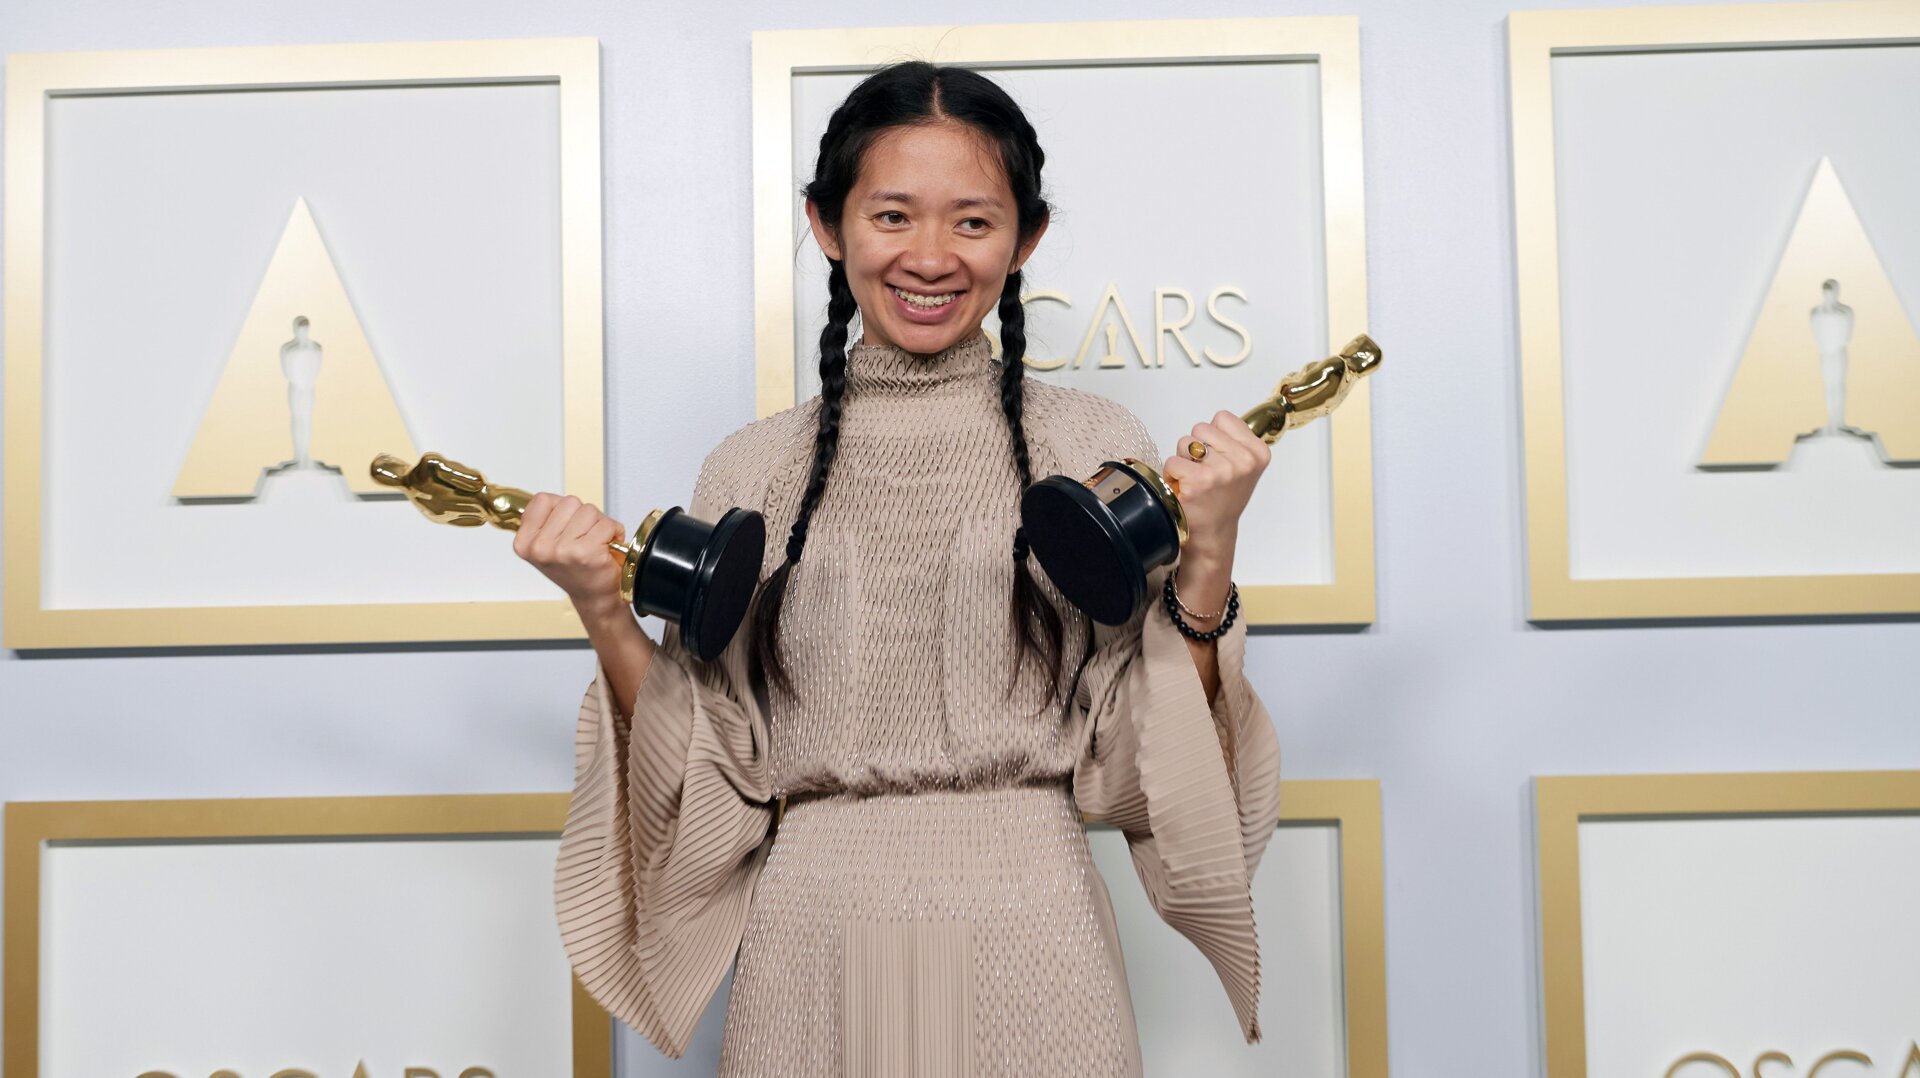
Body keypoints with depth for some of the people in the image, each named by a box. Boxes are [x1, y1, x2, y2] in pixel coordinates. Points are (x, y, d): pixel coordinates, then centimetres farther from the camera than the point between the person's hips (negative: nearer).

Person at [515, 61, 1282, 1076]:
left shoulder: (1095, 448, 0)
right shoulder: (751, 471, 3)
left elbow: (1138, 767, -2)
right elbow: (717, 774, 3)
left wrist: (1205, 564, -13)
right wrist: (607, 617, -8)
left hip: (1030, 952, -1)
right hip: (813, 955, 1)